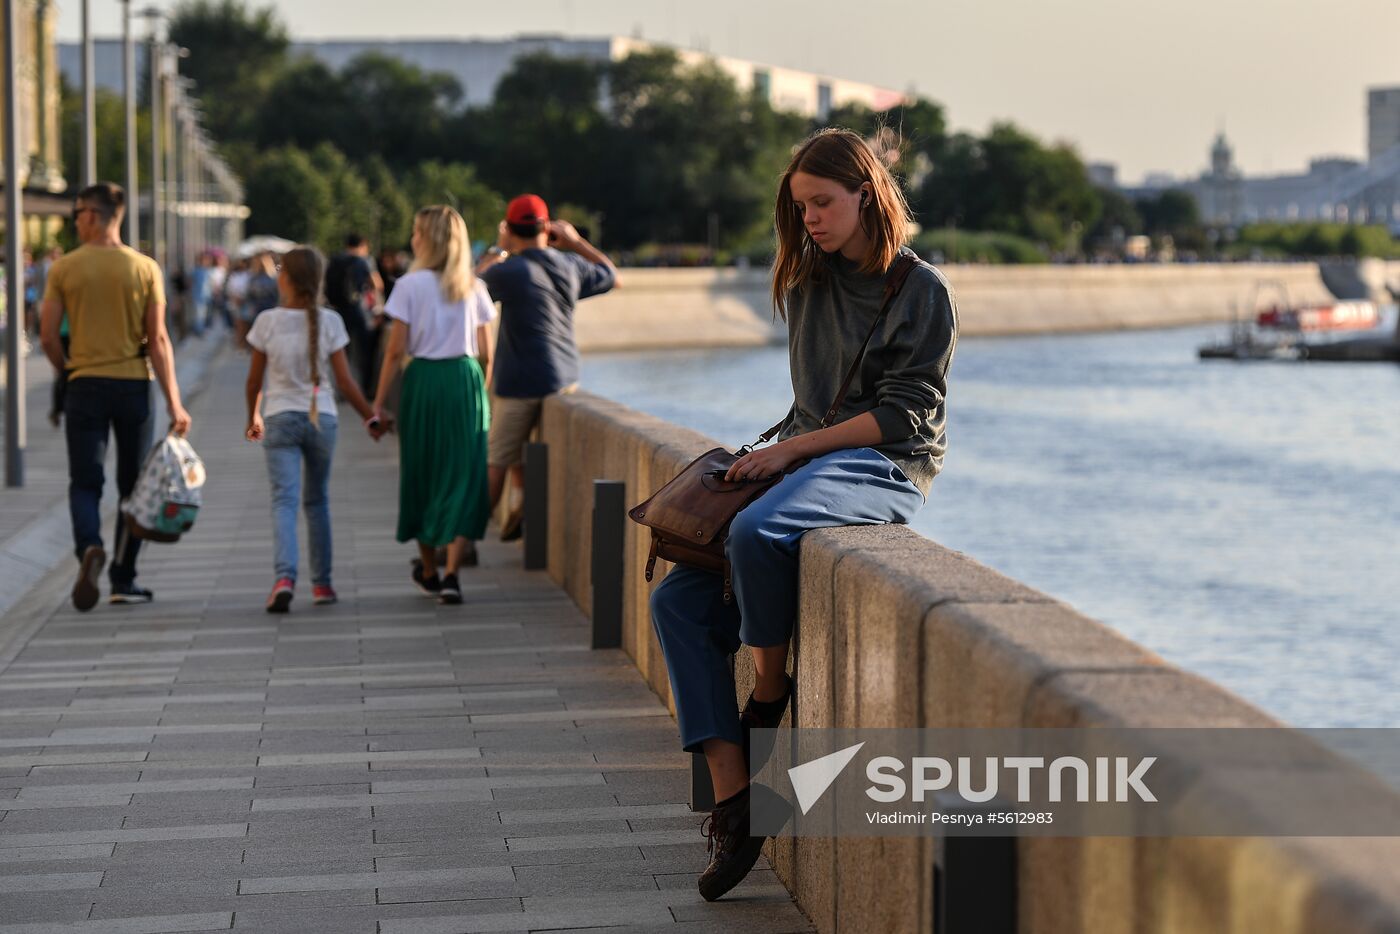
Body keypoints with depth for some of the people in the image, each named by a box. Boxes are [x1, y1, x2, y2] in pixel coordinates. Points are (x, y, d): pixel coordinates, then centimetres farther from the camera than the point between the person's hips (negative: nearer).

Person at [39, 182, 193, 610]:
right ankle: (123, 580, 12)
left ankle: (89, 547, -25)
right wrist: (174, 402, -5)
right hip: (134, 383, 1)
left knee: (85, 482, 4)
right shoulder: (145, 268, -2)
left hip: (85, 386, -1)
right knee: (133, 486, 11)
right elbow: (158, 340, -6)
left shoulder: (64, 269, -3)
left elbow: (48, 335, -4)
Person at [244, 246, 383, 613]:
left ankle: (285, 576, -27)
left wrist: (253, 418, 18)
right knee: (317, 500, 16)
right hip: (321, 418, 2)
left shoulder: (268, 321, -6)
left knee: (284, 500, -6)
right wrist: (370, 417, 9)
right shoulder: (329, 321, -5)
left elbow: (253, 381, 1)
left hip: (279, 418, -2)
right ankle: (321, 583, 20)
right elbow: (344, 381, -3)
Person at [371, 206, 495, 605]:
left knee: (422, 473, 14)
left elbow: (395, 351, -7)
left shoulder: (410, 285, -5)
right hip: (466, 381, 2)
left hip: (423, 380, -1)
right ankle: (452, 573, -11)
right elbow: (486, 354, 5)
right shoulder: (475, 288, 4)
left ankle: (429, 571, 26)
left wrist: (378, 403, -1)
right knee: (464, 477, 2)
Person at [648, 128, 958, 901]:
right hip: (806, 461, 8)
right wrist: (778, 450, 10)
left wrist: (791, 449, -15)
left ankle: (770, 692, -11)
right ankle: (732, 798, -14)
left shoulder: (922, 292, -5)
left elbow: (901, 415, -10)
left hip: (882, 469, -8)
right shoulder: (808, 284, 15)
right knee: (679, 602, -9)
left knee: (755, 533, -37)